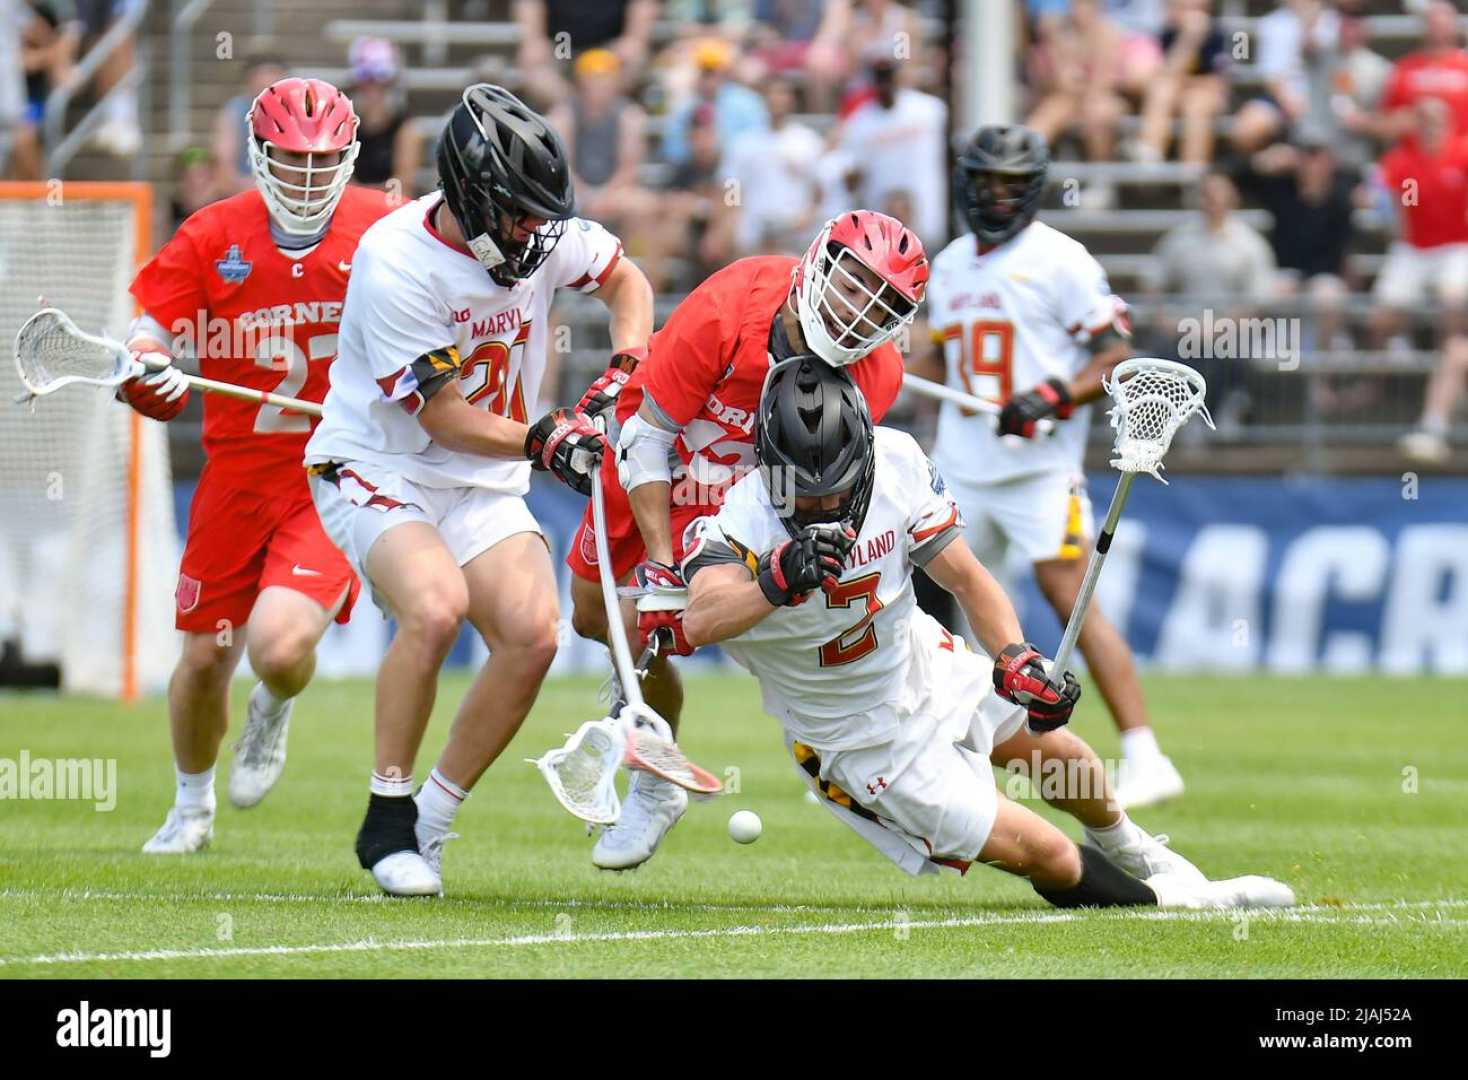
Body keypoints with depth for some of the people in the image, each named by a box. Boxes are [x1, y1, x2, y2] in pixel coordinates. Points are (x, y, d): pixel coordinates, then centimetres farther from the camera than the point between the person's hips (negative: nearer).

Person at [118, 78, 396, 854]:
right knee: (206, 655, 8)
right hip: (239, 473, 3)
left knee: (280, 643, -22)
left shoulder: (384, 230, -4)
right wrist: (146, 373, -20)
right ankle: (191, 805, 37)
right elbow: (150, 333, 1)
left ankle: (273, 715, 18)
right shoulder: (212, 237, 0)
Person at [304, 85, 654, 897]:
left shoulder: (538, 236, -6)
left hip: (484, 487, 6)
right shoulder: (395, 264, -24)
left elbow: (625, 279, 14)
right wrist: (543, 442, -29)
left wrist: (627, 369, -2)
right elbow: (444, 417, -21)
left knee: (532, 633, -16)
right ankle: (385, 821, -16)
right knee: (436, 605, -32)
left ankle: (430, 822, -1)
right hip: (377, 471, -6)